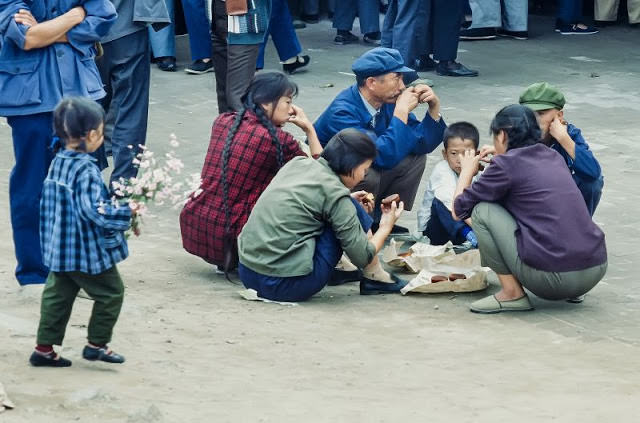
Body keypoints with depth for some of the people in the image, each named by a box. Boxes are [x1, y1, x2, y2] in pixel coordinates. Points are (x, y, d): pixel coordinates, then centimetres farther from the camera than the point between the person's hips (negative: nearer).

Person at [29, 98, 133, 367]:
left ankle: (44, 348, 18)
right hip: (88, 250, -8)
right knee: (110, 293, 10)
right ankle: (97, 344, 16)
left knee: (57, 295, 16)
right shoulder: (86, 170, -24)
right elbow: (94, 211, -29)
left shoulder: (58, 163, 3)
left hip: (59, 250, 8)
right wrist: (126, 214, -16)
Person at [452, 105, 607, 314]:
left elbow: (459, 210, 6)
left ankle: (512, 294, 2)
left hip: (553, 277, -7)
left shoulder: (506, 165, -4)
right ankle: (573, 292, 19)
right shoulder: (553, 157, 16)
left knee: (482, 211, 3)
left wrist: (467, 171, 23)